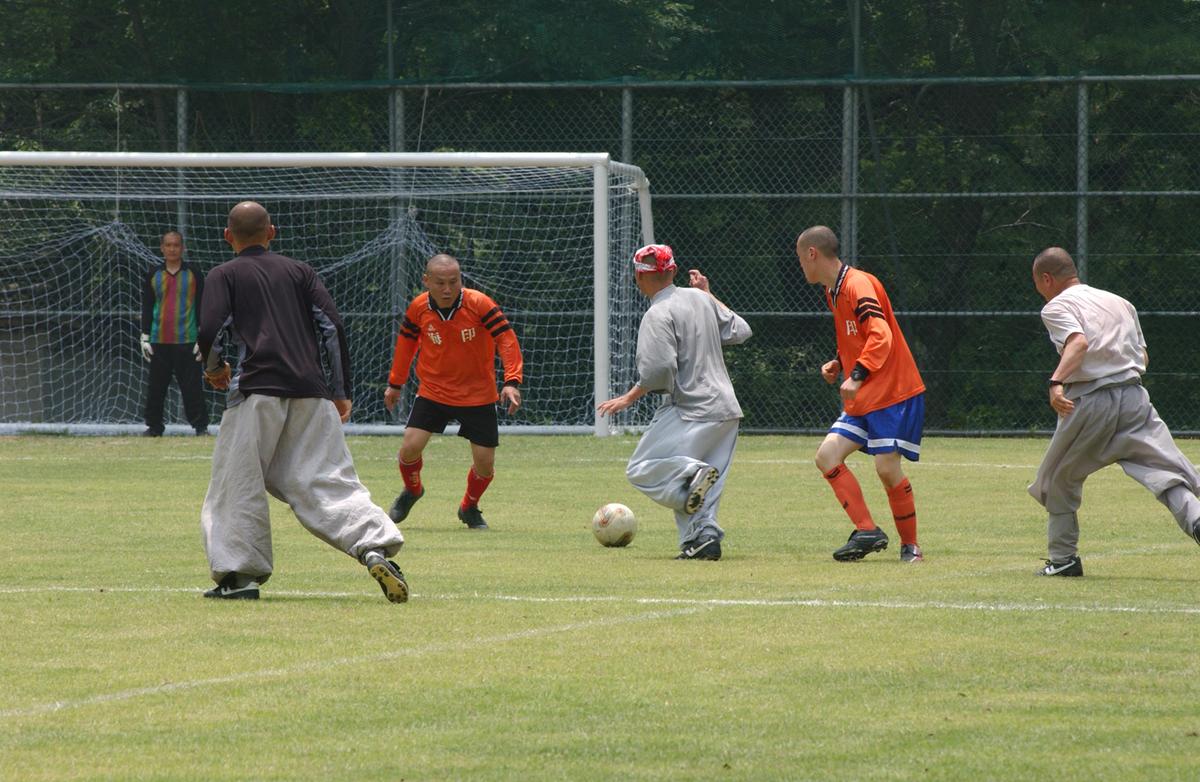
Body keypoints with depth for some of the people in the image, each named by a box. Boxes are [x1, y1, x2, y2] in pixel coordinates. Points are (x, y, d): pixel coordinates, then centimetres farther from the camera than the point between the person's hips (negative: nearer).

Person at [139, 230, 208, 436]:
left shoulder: (194, 275, 4)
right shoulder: (153, 276, 10)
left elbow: (202, 307, 4)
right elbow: (147, 308, 11)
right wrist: (145, 338, 4)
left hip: (187, 341, -2)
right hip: (159, 341, 2)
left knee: (192, 386, -4)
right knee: (156, 386, 4)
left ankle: (200, 425, 0)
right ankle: (154, 425, 12)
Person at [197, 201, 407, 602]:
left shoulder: (225, 275, 10)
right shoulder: (300, 271, 19)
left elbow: (211, 332, -4)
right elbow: (332, 326, 9)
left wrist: (213, 369, 16)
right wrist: (341, 392, 13)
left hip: (256, 389, -3)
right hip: (311, 390, 3)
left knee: (237, 485, 6)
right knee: (328, 480, -1)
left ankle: (238, 574, 0)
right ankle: (374, 545, -22)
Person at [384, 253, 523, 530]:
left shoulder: (479, 304, -20)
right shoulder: (418, 309, -10)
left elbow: (506, 338, -17)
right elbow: (406, 342, 7)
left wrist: (512, 382, -27)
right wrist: (395, 383, 13)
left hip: (478, 395, -1)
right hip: (433, 391, 1)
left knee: (484, 463, -3)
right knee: (410, 447, -13)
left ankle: (470, 507, 29)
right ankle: (411, 491, 21)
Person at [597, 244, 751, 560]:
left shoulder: (659, 315, -10)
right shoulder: (699, 299, 12)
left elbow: (659, 369, -20)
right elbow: (740, 331, 23)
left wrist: (629, 398, -8)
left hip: (690, 410, -8)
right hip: (727, 410, 8)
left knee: (642, 470, -6)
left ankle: (694, 474, -28)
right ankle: (705, 536, -5)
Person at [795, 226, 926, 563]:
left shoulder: (858, 285, -15)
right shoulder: (833, 292, 15)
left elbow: (880, 336, -26)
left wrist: (857, 375, -33)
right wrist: (838, 364, 10)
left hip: (894, 392, -9)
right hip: (862, 398, 9)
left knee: (887, 466, -12)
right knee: (827, 455, -4)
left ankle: (910, 545, 4)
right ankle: (867, 531, -2)